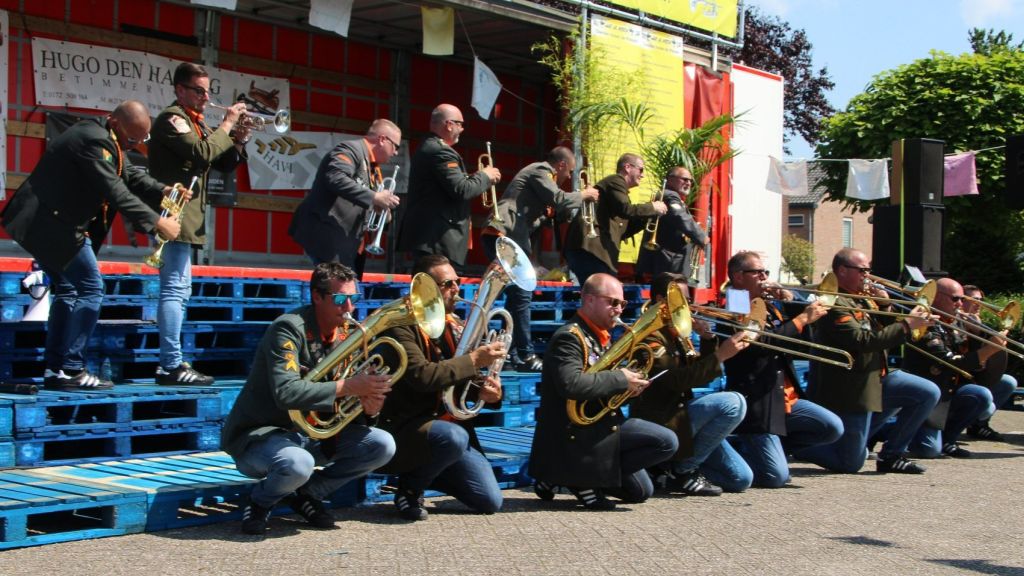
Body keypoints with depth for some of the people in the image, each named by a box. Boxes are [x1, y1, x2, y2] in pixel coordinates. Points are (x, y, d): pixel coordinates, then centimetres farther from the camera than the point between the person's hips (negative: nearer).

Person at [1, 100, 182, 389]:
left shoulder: (108, 139, 11)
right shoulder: (93, 140, -22)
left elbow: (130, 175, 15)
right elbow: (116, 192, -26)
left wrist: (162, 191, -2)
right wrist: (156, 223, -22)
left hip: (45, 223, 11)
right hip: (53, 224, -11)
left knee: (68, 290, 14)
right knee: (90, 289, -8)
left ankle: (55, 370, 17)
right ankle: (72, 370, -6)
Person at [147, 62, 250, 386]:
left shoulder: (195, 123, 20)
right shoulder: (172, 119, -8)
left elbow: (223, 164, 18)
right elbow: (203, 153, -24)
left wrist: (237, 142, 1)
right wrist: (227, 126, -12)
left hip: (187, 217, 11)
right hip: (176, 214, -11)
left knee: (179, 290, 14)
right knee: (174, 289, -14)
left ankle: (170, 362, 21)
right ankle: (172, 366, -17)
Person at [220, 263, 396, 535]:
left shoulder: (350, 334, 2)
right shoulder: (289, 328, -19)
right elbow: (286, 392, -34)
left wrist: (370, 407, -20)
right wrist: (348, 387, -34)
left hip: (312, 433, 7)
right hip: (260, 433, -7)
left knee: (382, 445, -10)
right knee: (297, 464, -39)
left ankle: (307, 493, 5)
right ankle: (261, 500, -3)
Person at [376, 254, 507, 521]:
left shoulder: (456, 326, 11)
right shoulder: (402, 324, -12)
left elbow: (467, 379, 14)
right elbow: (422, 376, -26)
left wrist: (489, 392, -9)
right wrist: (473, 360, -22)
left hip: (450, 424, 7)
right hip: (406, 426, -7)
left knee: (490, 503, -4)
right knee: (453, 437, -39)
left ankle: (424, 473, 20)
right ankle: (410, 488, -9)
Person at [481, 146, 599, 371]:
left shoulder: (539, 174, 28)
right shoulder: (541, 171, -3)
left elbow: (554, 212, 28)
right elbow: (558, 200, -16)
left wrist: (577, 206, 25)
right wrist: (583, 195, -1)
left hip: (506, 237, 11)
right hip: (505, 236, -11)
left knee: (517, 295, 13)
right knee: (521, 295, -11)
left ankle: (509, 353, 15)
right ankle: (525, 356, -11)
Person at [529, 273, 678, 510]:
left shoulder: (601, 337, 14)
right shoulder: (569, 337, -17)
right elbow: (571, 385, -33)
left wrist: (633, 384, -3)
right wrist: (620, 380, -24)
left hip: (603, 422, 10)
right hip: (577, 430, -10)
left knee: (640, 492, 19)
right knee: (667, 442, -19)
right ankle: (586, 478, -12)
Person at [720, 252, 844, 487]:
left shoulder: (770, 306, 16)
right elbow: (761, 343, -22)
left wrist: (788, 301, -3)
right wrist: (802, 318, -21)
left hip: (786, 397, 8)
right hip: (757, 403, -8)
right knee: (776, 477, -17)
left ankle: (772, 448, 11)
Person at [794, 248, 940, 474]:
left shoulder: (863, 299, 12)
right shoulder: (836, 304, -16)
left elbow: (886, 331, 15)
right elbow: (863, 341, -26)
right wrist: (907, 325, -23)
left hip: (877, 377, 9)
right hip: (850, 388, -9)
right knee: (851, 464, -6)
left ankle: (891, 455, 8)